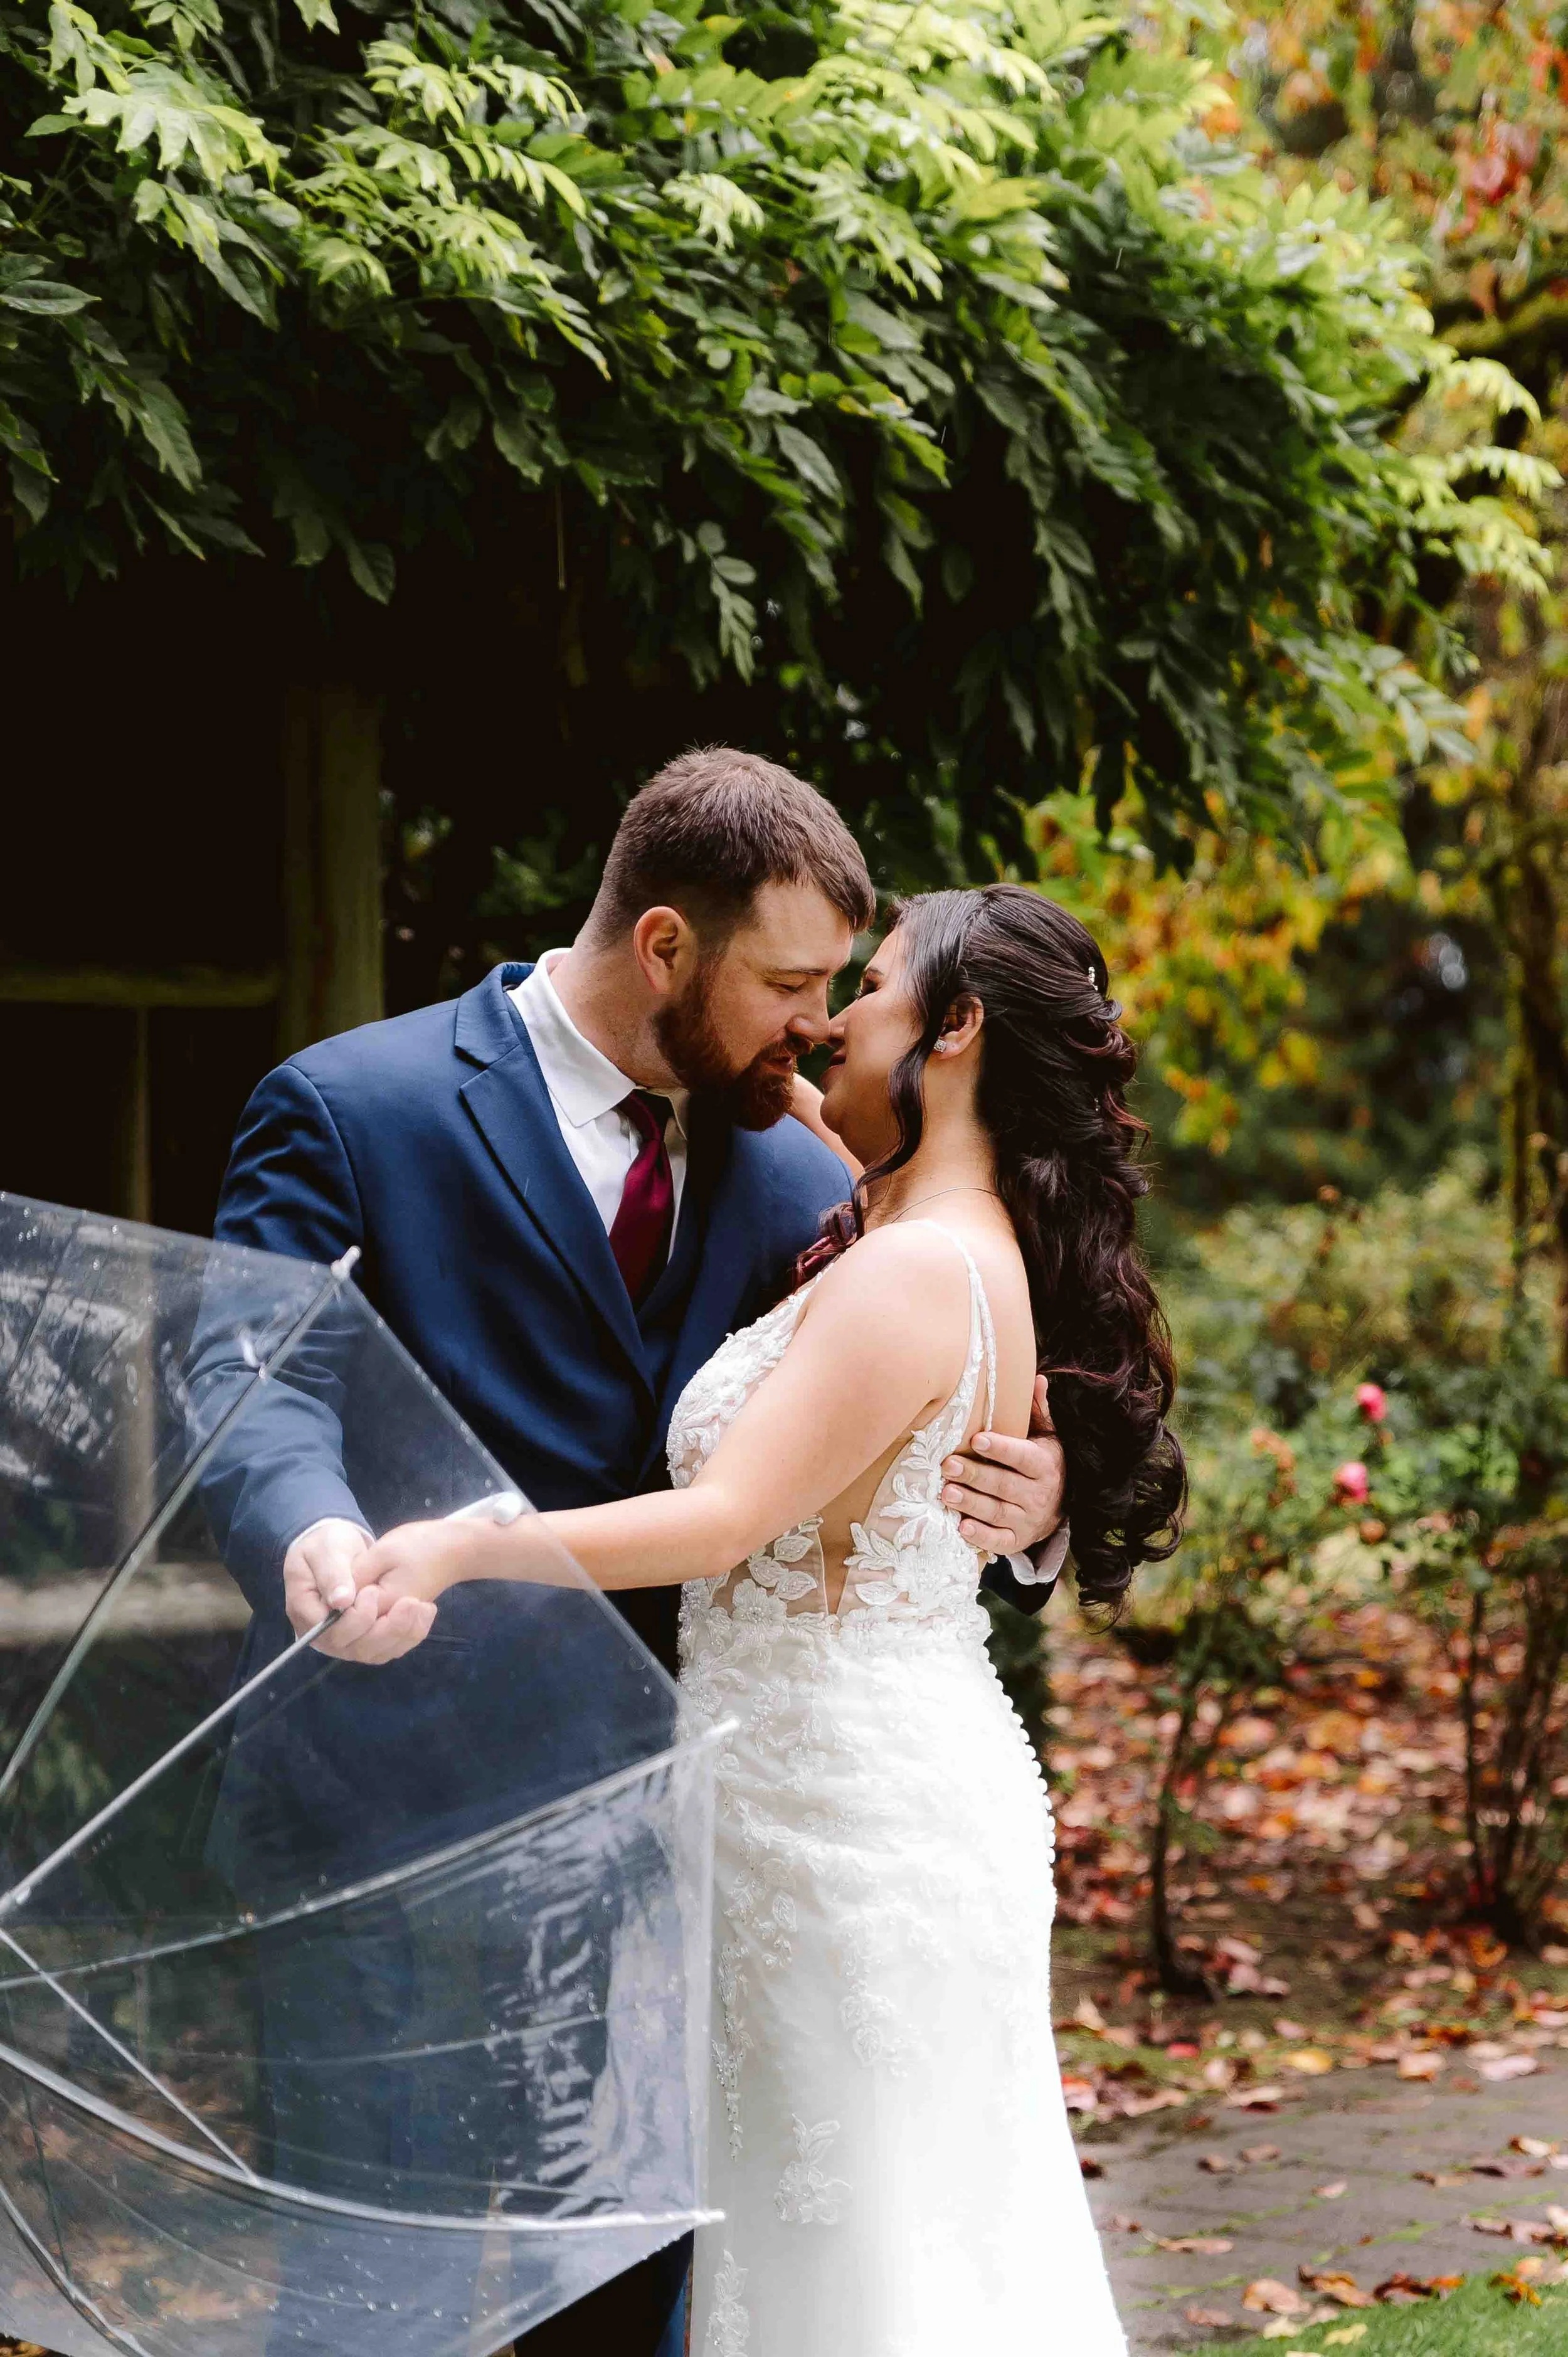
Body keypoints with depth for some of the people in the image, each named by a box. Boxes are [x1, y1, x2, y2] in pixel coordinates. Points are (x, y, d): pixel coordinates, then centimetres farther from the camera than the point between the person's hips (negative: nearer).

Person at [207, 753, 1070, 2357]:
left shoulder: (798, 1183, 9)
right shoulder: (350, 1113, -6)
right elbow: (261, 1387, -18)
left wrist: (1020, 1508, -15)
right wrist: (313, 1533, -41)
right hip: (395, 1819, -5)